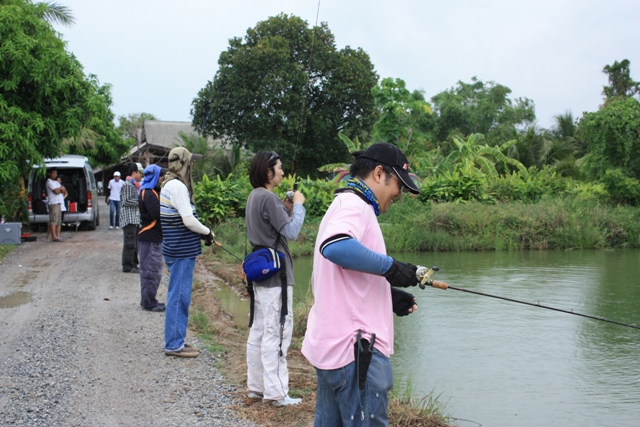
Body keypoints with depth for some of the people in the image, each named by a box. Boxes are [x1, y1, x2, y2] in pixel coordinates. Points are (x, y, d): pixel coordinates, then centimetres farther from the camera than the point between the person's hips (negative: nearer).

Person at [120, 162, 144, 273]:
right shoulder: (127, 185, -12)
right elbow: (126, 201, -17)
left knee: (135, 243, 13)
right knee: (130, 243, -10)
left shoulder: (135, 185, 20)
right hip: (129, 218, -10)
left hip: (136, 218, 10)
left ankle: (134, 264, 19)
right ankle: (128, 266, -7)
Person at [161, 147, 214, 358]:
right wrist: (207, 232, -7)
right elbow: (189, 220, -22)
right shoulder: (177, 186, -17)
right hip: (181, 251, -10)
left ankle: (177, 340, 24)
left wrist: (202, 233, 11)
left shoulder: (170, 185, 15)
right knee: (179, 295, -4)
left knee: (180, 296, 16)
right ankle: (174, 344, 3)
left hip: (179, 249, 10)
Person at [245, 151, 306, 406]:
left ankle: (257, 386, 21)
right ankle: (276, 392, -2)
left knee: (259, 331, 13)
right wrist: (298, 206, -7)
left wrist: (286, 210, 8)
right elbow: (291, 232, -18)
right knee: (277, 332, -6)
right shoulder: (268, 198, -17)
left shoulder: (254, 197, 13)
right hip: (275, 273, -10)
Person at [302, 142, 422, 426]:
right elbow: (334, 246, -33)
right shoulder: (354, 205, -11)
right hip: (355, 349, -11)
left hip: (330, 346, 11)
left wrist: (389, 295, 17)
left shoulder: (341, 206, 21)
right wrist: (390, 267, -24)